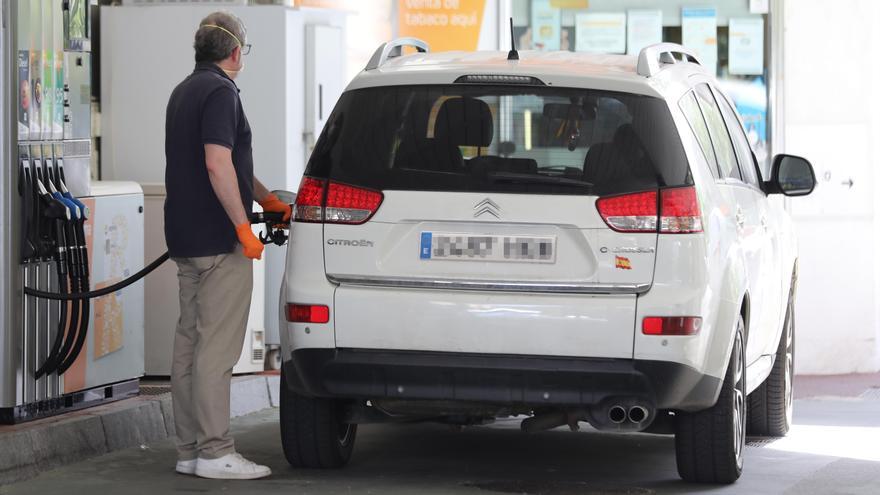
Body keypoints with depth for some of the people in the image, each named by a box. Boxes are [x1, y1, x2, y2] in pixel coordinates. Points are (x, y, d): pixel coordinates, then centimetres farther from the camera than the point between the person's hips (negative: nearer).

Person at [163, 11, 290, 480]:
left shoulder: (185, 91, 18)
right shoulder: (219, 92, -13)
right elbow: (218, 164, -23)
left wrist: (269, 200, 35)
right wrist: (243, 227, -20)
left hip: (186, 241, 10)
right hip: (218, 241, -10)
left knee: (189, 343, 10)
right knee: (216, 348, -9)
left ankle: (190, 448, 13)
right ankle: (215, 452, -9)